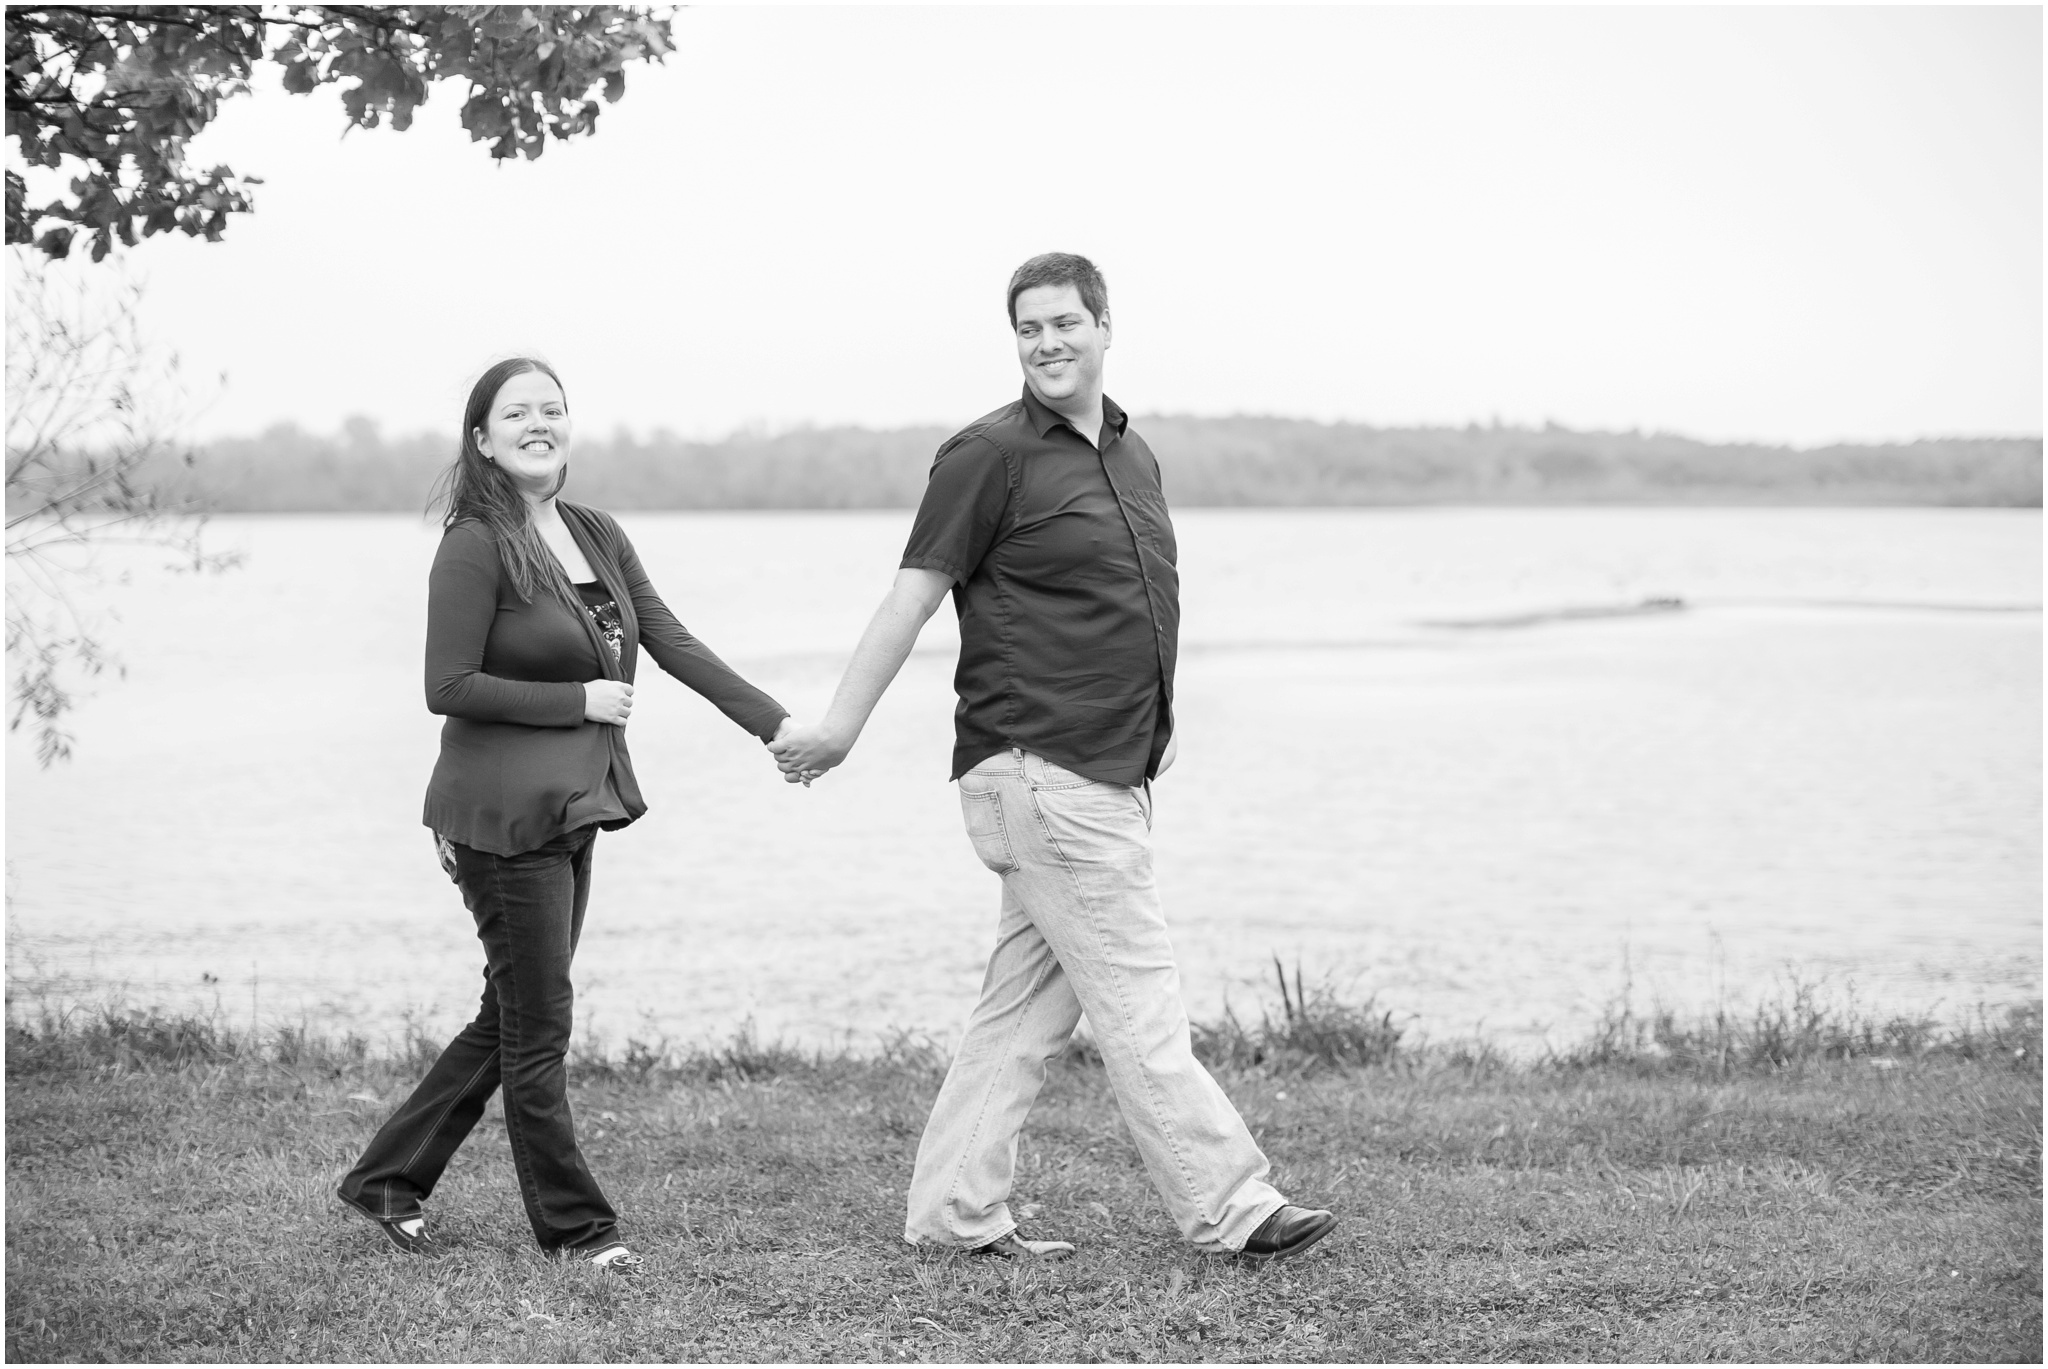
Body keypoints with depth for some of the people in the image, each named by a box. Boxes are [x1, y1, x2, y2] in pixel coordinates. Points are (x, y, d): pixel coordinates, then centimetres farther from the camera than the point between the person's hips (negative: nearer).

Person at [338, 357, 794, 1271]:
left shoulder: (598, 537, 10)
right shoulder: (475, 547, -12)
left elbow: (674, 645, 8)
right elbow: (448, 688, -15)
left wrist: (776, 723, 0)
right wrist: (579, 700, -14)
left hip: (572, 809, 8)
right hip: (503, 813, -8)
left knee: (511, 1021, 14)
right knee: (536, 1026, 0)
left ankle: (385, 1183, 26)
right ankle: (573, 1224, 11)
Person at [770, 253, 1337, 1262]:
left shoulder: (1132, 455, 16)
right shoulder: (991, 453, -7)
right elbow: (914, 595, -8)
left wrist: (1156, 722, 20)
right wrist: (841, 724, -8)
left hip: (1110, 774, 8)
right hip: (1040, 771, -8)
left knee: (1027, 1002, 10)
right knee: (1137, 999, -6)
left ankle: (955, 1211, 17)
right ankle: (1229, 1209, -4)